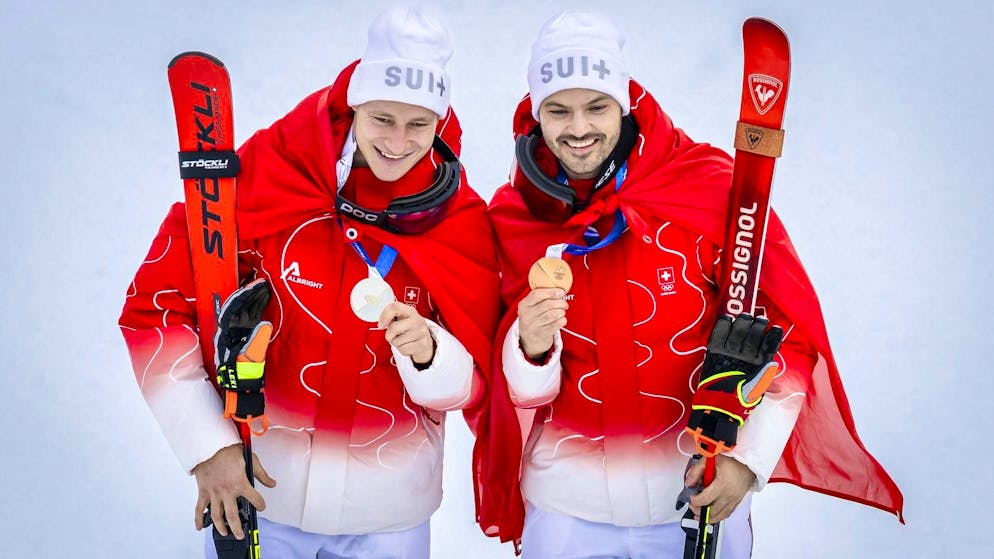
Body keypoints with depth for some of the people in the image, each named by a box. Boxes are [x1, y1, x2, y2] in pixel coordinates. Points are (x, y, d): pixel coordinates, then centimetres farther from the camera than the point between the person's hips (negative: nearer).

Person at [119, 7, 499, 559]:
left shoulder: (461, 221, -8)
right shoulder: (263, 176, -13)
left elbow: (468, 386, -4)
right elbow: (158, 307, -9)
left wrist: (426, 352, -26)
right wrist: (209, 447, -13)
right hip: (255, 491, -1)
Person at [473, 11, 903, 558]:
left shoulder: (711, 186, -13)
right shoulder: (514, 216, -6)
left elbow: (786, 331, -8)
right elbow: (524, 389, -4)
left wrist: (747, 458, -15)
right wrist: (532, 347, -25)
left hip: (703, 492, -1)